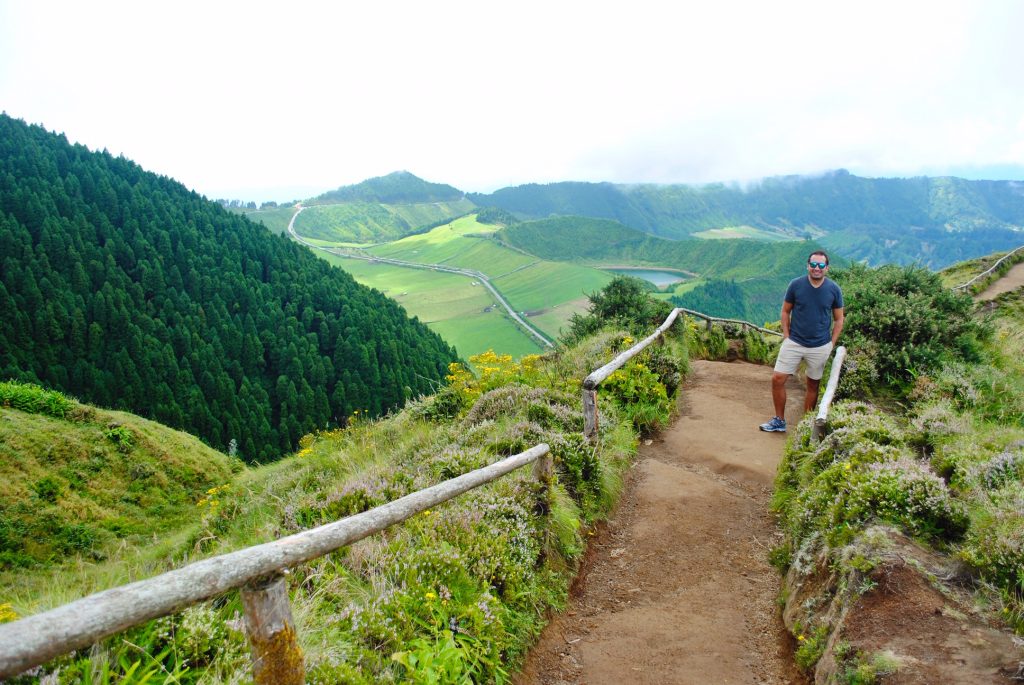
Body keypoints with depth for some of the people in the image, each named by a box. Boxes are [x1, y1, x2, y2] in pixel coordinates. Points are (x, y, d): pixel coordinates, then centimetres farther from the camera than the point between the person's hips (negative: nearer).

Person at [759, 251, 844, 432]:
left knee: (813, 385, 11)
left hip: (820, 347, 0)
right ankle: (779, 421, 9)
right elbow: (785, 311, 4)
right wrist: (786, 335, -3)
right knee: (777, 379, -6)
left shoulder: (834, 289, -5)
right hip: (794, 342, 0)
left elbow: (839, 319, 4)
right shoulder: (796, 285, -7)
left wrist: (832, 344, -2)